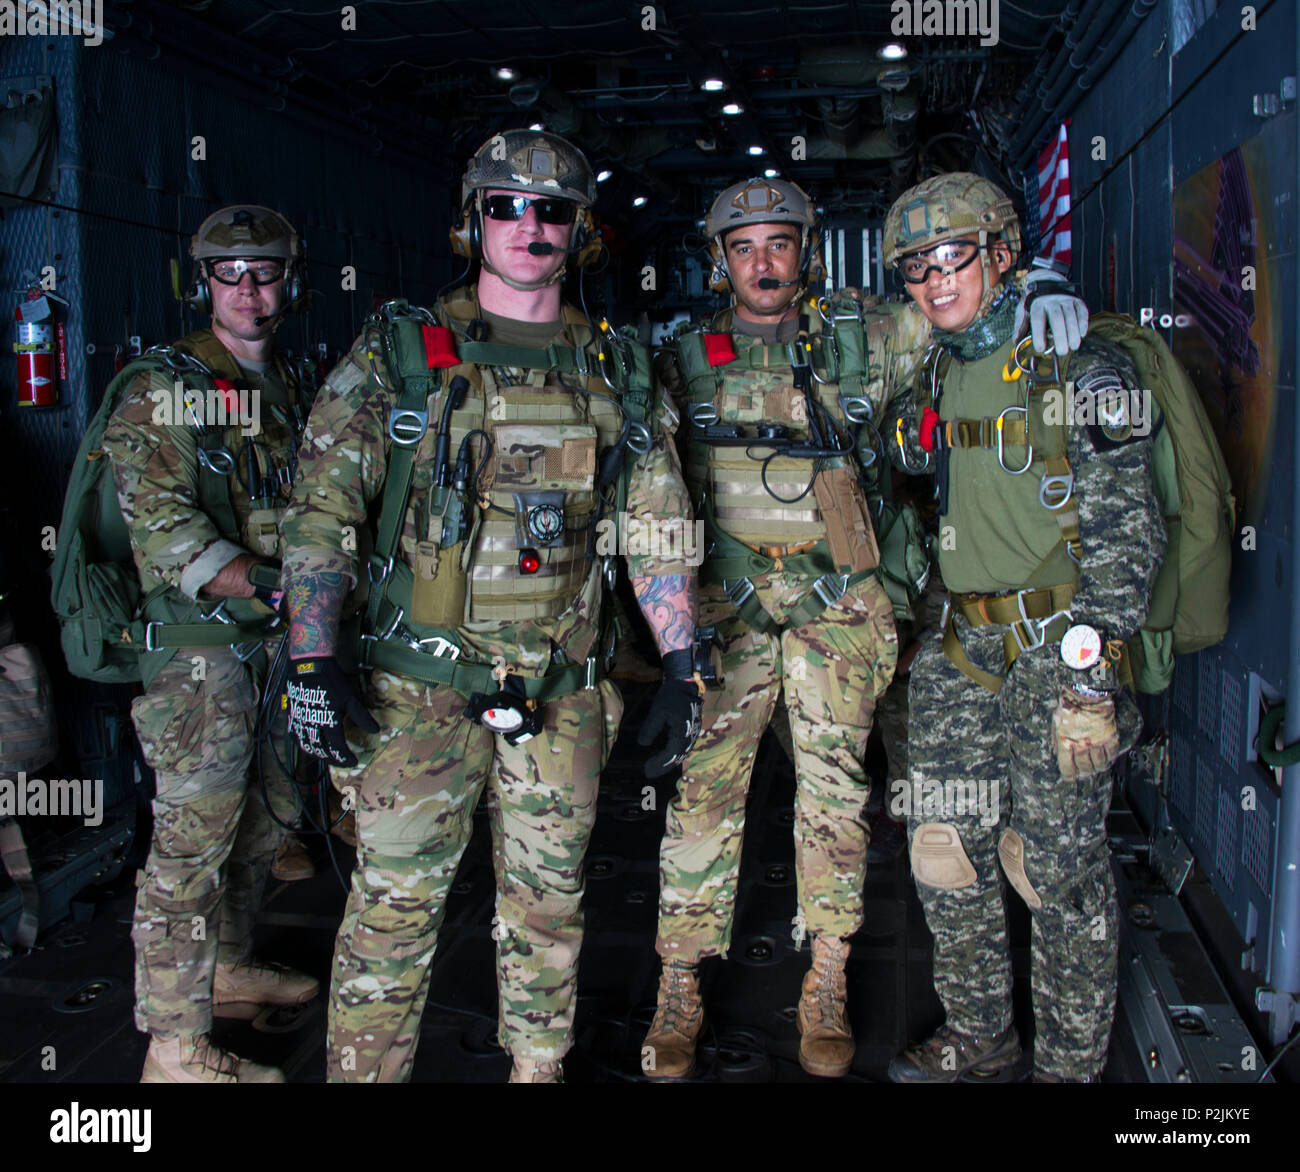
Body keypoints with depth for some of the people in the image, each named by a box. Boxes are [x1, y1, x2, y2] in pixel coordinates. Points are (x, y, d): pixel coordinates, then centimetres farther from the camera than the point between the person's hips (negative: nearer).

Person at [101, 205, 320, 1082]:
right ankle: (177, 1047, 1)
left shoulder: (293, 391, 16)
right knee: (194, 836, -6)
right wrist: (266, 588, -24)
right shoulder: (163, 391, -6)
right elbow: (159, 523, -16)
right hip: (203, 639, -7)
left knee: (262, 818, 17)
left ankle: (229, 966, 35)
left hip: (282, 640, 7)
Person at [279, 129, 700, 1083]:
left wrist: (681, 667, 4)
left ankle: (540, 1068, 31)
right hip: (423, 688, -2)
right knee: (394, 906, 1)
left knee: (548, 903, 14)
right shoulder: (400, 354, -1)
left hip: (562, 691, 3)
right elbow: (321, 512, -4)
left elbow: (658, 529, 9)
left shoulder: (617, 372, 8)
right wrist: (314, 663, -12)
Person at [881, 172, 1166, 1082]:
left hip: (1060, 646, -6)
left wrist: (1090, 673, -18)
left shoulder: (1079, 369, -8)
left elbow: (1128, 530, -11)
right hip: (964, 647, 7)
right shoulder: (938, 376, 12)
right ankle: (979, 1034, 29)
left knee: (1060, 869, 1)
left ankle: (1070, 1063, 20)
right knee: (943, 848, 10)